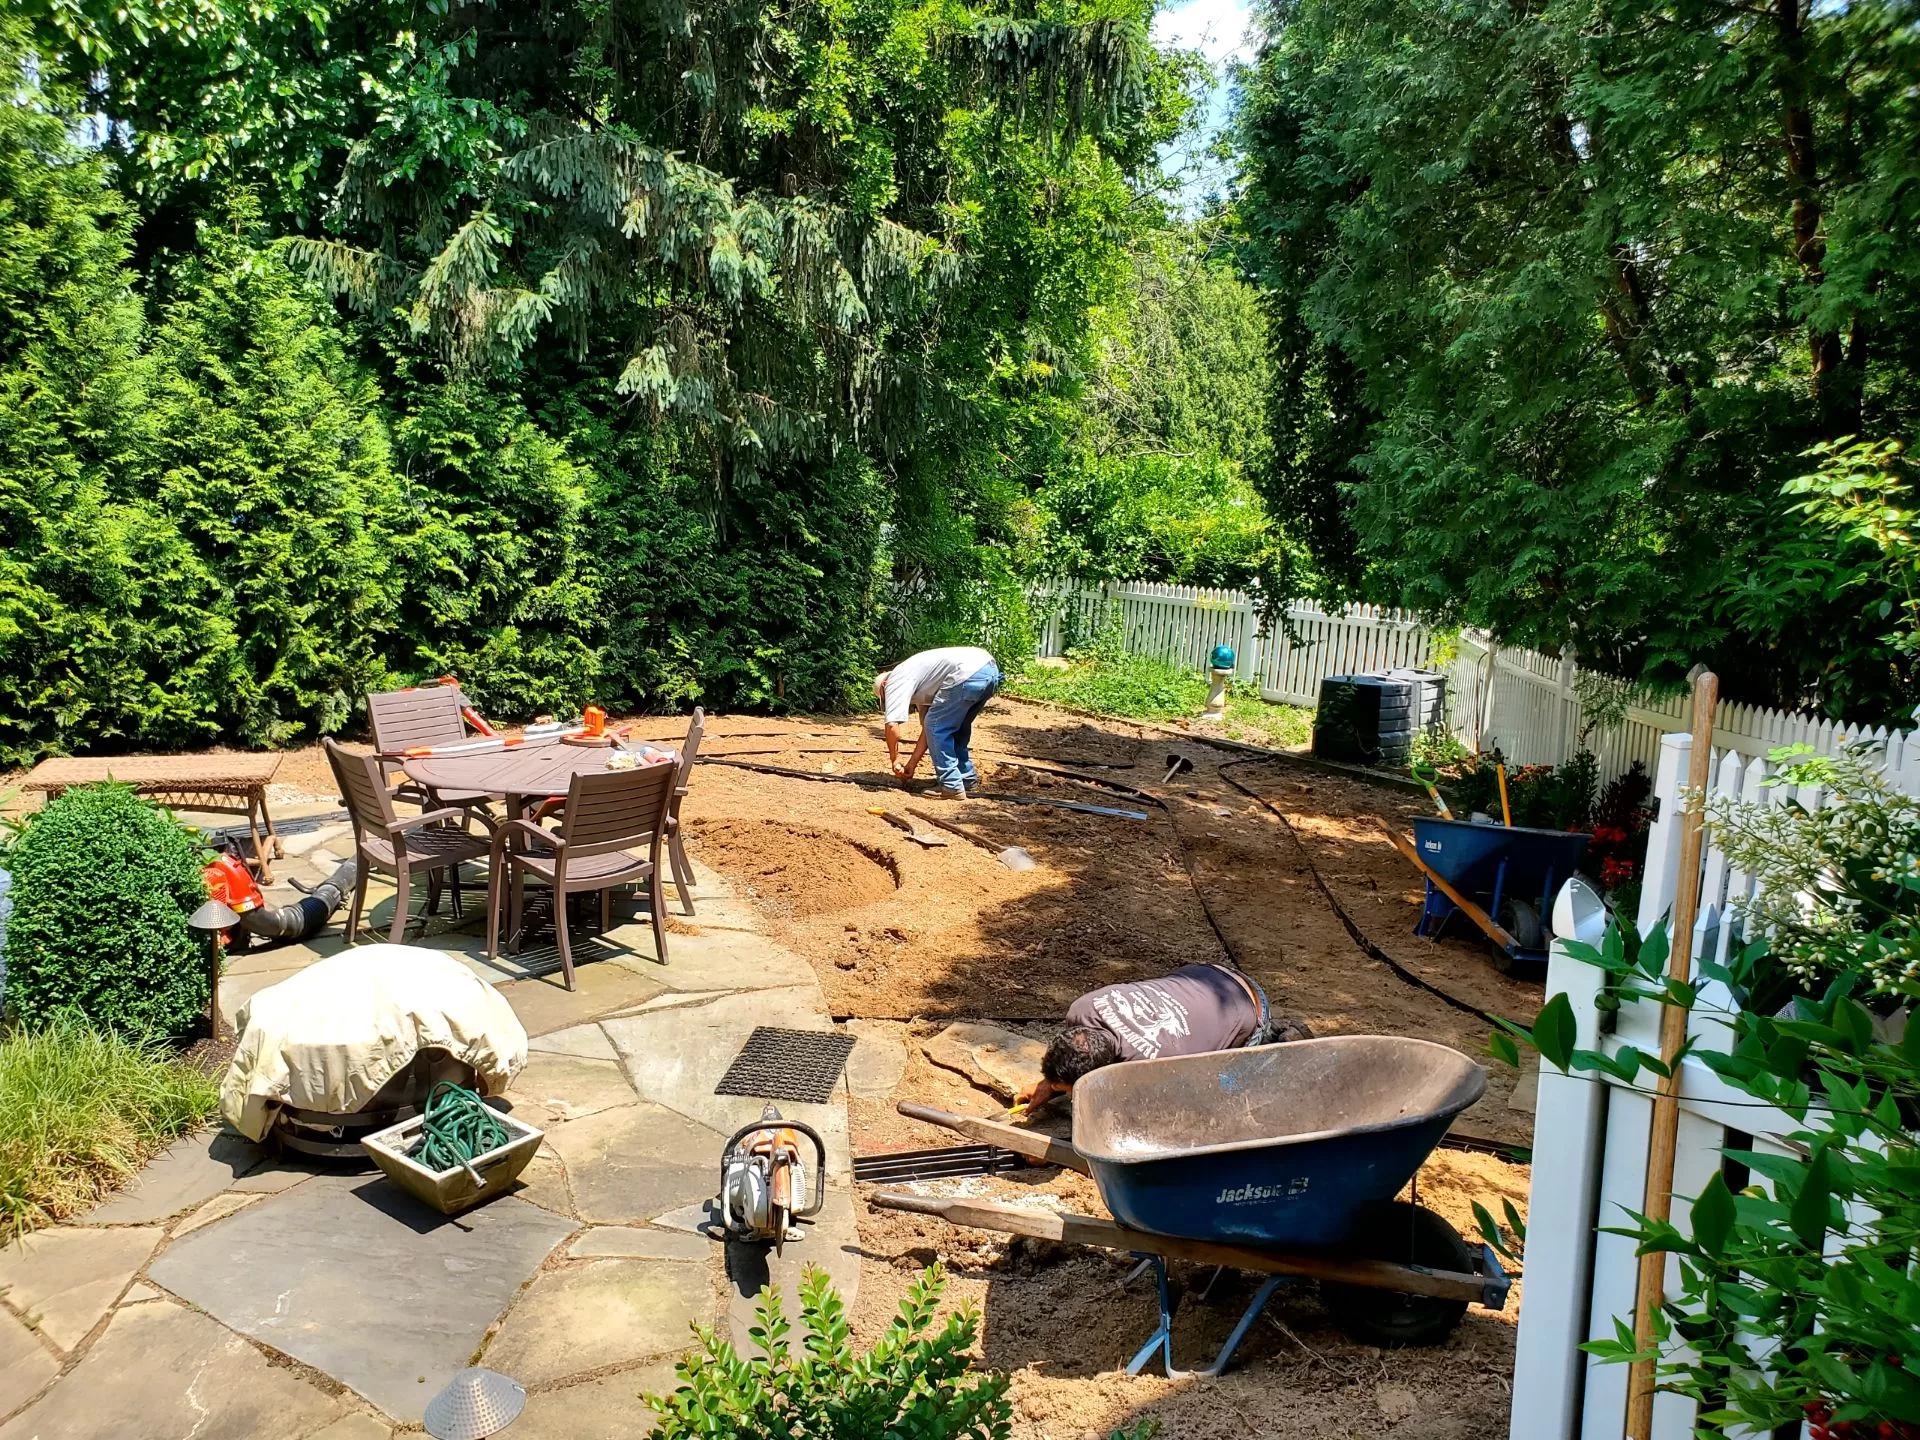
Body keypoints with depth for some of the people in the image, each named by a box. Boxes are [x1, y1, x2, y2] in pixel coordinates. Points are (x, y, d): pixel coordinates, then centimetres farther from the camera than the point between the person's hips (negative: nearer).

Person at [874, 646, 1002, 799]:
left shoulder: (895, 681, 8)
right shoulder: (918, 687, 33)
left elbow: (892, 725, -1)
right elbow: (927, 729, 33)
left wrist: (894, 760, 13)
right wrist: (912, 763, 34)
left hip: (969, 673, -10)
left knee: (936, 728, 4)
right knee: (956, 728, 27)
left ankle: (952, 787, 4)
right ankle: (967, 777, 35)